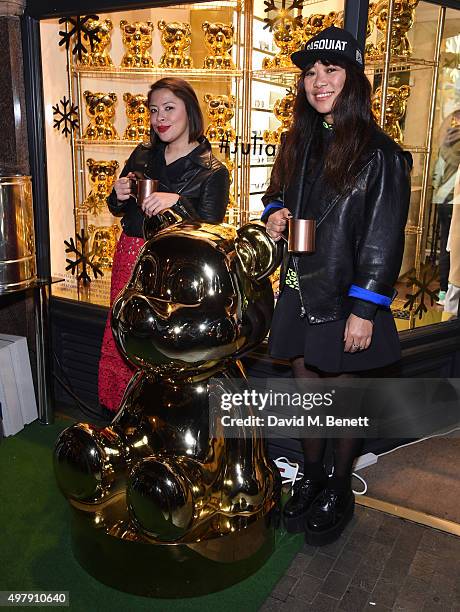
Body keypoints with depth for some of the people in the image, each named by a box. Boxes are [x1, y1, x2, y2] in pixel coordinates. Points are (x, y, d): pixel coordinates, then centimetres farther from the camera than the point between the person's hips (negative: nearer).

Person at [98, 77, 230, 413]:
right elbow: (119, 210, 20)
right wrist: (119, 196, -3)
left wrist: (177, 202, -25)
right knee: (121, 343, 9)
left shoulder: (212, 170, -6)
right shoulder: (143, 156, 9)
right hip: (130, 259, 5)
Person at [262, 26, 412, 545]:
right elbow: (276, 195, 24)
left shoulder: (377, 152, -9)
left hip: (345, 297, -5)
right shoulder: (297, 143, 9)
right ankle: (310, 478, 35)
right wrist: (273, 215, -1)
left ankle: (340, 490, 31)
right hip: (299, 291, 5)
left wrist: (365, 310, -15)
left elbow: (384, 238, -12)